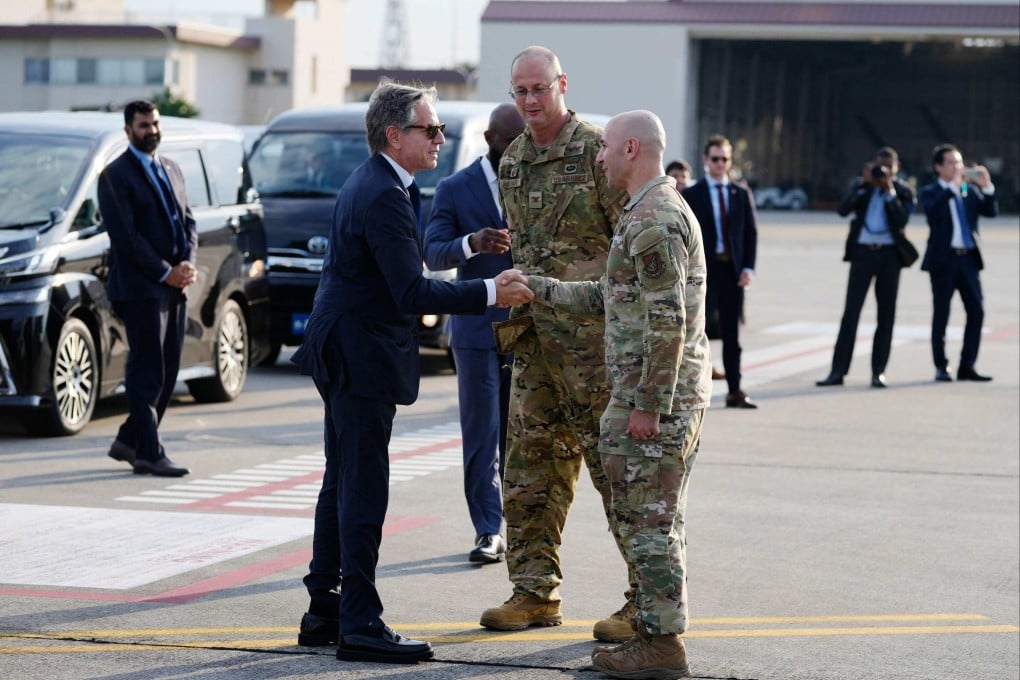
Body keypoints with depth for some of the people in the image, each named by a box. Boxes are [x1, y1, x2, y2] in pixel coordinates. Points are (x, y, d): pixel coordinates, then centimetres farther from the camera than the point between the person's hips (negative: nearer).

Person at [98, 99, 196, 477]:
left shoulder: (171, 170, 17)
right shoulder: (116, 175, -6)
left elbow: (188, 222, 16)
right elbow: (125, 235, -13)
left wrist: (188, 264, -3)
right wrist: (164, 273, -15)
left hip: (174, 289, 7)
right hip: (140, 288, -7)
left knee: (166, 373, 9)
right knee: (146, 372, -6)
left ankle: (129, 441, 20)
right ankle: (149, 453, -4)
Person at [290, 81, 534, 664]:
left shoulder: (367, 183, 13)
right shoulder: (385, 196, -20)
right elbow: (413, 292, -25)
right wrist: (491, 292, -22)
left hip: (340, 354, 11)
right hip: (363, 358, -11)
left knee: (343, 485, 15)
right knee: (364, 491, -7)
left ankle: (324, 611, 21)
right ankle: (360, 625, -4)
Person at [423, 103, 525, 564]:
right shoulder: (455, 190, 0)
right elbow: (433, 253, -9)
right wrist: (472, 243, -30)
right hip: (478, 330, -2)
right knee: (482, 435, -2)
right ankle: (489, 531, -1)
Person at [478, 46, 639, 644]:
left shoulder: (596, 151, -9)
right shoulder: (513, 161, 13)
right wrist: (512, 315, 17)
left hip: (592, 332, -7)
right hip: (536, 336, 7)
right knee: (532, 465, 9)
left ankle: (649, 598, 1)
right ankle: (535, 593, 17)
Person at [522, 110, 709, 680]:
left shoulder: (655, 220, -17)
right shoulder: (659, 211, 17)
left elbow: (668, 320, -23)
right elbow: (610, 296, 24)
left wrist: (649, 405, -22)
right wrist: (539, 288, 24)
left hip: (655, 398, -11)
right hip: (671, 397, 11)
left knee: (649, 521, -6)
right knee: (660, 520, 14)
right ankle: (659, 630, 20)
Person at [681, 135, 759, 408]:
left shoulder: (741, 194, 11)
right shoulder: (691, 195, 2)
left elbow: (751, 232, 9)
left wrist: (748, 268, -2)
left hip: (733, 271, 3)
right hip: (704, 271, -3)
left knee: (732, 334, 6)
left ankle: (735, 391, 9)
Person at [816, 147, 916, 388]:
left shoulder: (902, 191, 5)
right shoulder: (861, 185, 8)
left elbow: (902, 219, -11)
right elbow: (843, 209, -7)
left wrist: (890, 191, -13)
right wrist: (864, 183, -12)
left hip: (889, 253, 0)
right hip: (863, 252, 0)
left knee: (886, 314, 4)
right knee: (851, 311, -3)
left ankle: (878, 371, 10)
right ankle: (838, 370, -3)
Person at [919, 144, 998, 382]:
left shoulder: (971, 191, 15)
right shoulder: (931, 192, 2)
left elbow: (991, 211, 5)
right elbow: (933, 210, -19)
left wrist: (986, 186, -7)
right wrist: (953, 186, -20)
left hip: (969, 258, 4)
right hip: (944, 259, -4)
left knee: (976, 311, 0)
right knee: (941, 314, 1)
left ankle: (967, 366, 7)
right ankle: (941, 368, 7)